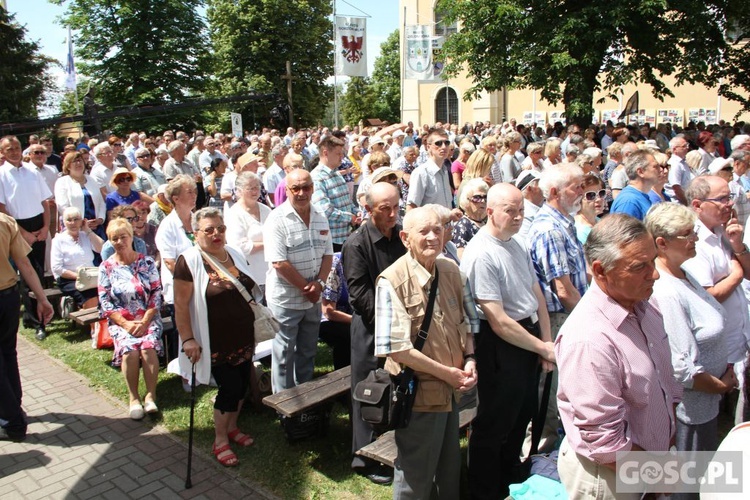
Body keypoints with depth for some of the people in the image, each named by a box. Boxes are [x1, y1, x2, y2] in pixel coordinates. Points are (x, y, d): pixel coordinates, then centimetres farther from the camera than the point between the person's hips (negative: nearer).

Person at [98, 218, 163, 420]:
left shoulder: (147, 263, 3)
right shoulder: (106, 267, 5)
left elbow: (157, 294, -1)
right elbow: (105, 302, 0)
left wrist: (144, 322, -12)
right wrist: (125, 324, -12)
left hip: (148, 319, 0)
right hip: (121, 321, 0)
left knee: (148, 346, -28)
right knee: (129, 349, -28)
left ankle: (151, 396, -17)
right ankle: (134, 398, -14)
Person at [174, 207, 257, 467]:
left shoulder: (234, 254, 6)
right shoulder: (189, 261, -14)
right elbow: (180, 305, -15)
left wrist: (257, 324, 17)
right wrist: (188, 339, -18)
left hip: (243, 338, 6)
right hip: (216, 342, -6)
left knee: (242, 383, 13)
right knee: (230, 387, -3)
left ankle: (232, 427, 36)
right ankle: (220, 441, 17)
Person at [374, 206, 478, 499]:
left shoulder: (451, 271, 0)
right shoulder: (392, 282, -21)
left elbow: (467, 322, 11)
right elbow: (396, 348, -23)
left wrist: (470, 360, -6)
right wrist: (446, 373, -18)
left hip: (452, 390, 7)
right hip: (418, 394, -6)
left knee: (451, 470, 26)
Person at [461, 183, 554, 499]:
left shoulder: (518, 244, 6)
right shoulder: (481, 254, -23)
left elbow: (536, 294, 12)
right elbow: (499, 322, -23)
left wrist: (547, 342, 4)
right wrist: (543, 349, -15)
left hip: (530, 337, 9)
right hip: (500, 345, -9)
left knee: (523, 414, 25)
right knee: (494, 424, 8)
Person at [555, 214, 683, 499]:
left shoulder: (646, 309, -3)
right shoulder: (588, 339, -32)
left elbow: (666, 383, 10)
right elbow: (605, 442, -27)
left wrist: (669, 446, 7)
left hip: (652, 455, 8)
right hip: (608, 477, -7)